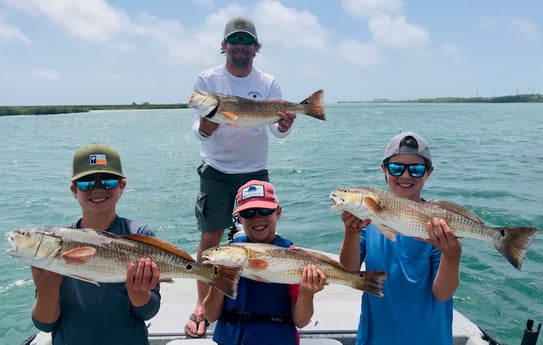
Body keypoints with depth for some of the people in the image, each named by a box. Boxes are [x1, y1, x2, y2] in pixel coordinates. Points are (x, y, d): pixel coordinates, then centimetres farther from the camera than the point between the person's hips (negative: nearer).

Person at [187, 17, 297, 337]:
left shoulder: (268, 83, -1)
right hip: (217, 172, -1)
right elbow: (198, 130, -11)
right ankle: (202, 306, 18)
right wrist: (205, 126, -35)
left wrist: (284, 125, -33)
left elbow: (277, 129, -9)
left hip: (256, 171, 2)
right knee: (210, 238, 2)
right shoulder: (207, 79, -5)